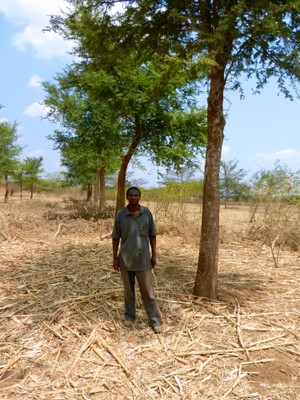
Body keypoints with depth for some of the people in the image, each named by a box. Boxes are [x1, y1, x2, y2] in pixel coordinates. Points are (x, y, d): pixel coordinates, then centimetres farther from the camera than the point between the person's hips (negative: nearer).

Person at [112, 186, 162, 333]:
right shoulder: (120, 214, -5)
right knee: (128, 290, 15)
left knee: (148, 291, 5)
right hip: (125, 260, 1)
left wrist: (154, 255, 1)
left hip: (143, 259, 0)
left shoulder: (147, 212, -4)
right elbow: (115, 237, 0)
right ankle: (129, 315, 32)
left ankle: (155, 320, 16)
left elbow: (152, 235, 2)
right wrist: (115, 258, -1)